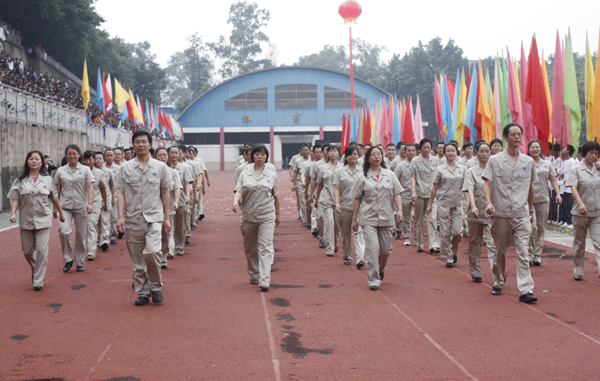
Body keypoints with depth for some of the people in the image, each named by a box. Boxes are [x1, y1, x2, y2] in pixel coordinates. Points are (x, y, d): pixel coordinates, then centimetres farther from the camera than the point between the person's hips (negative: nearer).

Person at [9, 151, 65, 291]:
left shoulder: (48, 179, 6)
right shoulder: (20, 181, 5)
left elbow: (55, 198, 14)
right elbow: (15, 199, 2)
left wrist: (61, 213, 19)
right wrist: (13, 213, -13)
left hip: (43, 220, -1)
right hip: (26, 221, 1)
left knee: (41, 250, -8)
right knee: (27, 251, 6)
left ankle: (38, 280, 0)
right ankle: (35, 270, 36)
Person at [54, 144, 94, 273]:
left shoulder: (85, 170, 5)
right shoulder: (61, 171, 10)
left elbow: (90, 187, -1)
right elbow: (57, 190, 13)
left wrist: (90, 203, -14)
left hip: (81, 206, 0)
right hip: (65, 206, 1)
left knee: (81, 235, 3)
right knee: (64, 231, -18)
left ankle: (79, 262, 17)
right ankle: (68, 259, -2)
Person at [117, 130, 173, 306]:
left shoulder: (160, 167, 6)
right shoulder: (126, 167, 6)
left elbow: (165, 194, 10)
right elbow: (121, 194, 4)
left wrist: (166, 218, 7)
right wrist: (121, 216, -7)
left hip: (154, 217, -2)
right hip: (133, 219, 2)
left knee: (152, 252, -20)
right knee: (137, 259, 5)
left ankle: (155, 286, 1)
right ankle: (142, 293, 17)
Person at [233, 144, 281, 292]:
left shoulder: (272, 175, 5)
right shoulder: (245, 175, 5)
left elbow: (276, 196, 13)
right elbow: (239, 191, -6)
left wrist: (278, 214, 18)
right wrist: (235, 202, -27)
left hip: (267, 216, -2)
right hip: (248, 216, 2)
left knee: (265, 247, -11)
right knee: (250, 248, 12)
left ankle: (264, 281, -16)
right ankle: (254, 276, 31)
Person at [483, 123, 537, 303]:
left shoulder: (528, 161, 10)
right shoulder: (495, 160, 2)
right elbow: (487, 183, -3)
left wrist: (531, 209, 23)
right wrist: (488, 202, -20)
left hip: (522, 214, 1)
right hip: (501, 213, -1)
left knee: (523, 252, -8)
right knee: (500, 251, 10)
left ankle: (526, 290, -11)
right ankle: (498, 282, 29)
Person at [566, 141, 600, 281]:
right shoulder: (576, 169, -3)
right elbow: (573, 188, -14)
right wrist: (581, 203, -29)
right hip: (580, 212, -2)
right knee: (579, 242, 9)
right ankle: (578, 270, 21)